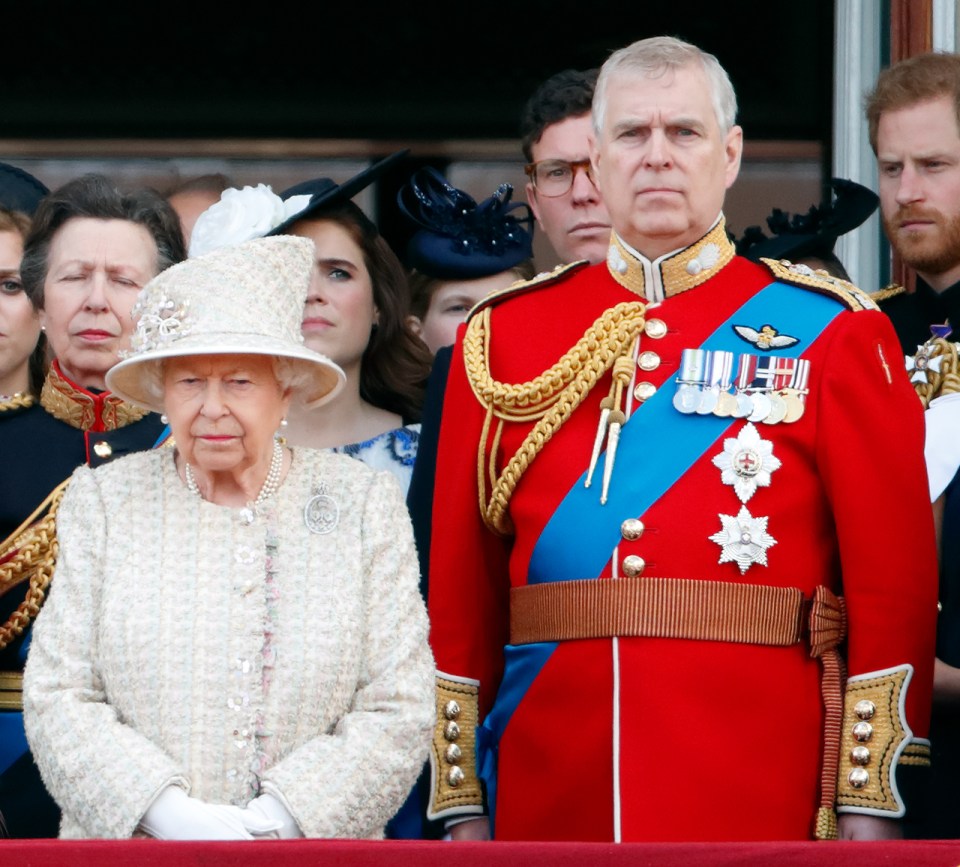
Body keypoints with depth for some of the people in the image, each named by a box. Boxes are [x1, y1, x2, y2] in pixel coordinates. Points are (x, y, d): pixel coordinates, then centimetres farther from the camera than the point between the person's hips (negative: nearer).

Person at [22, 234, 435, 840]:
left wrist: (279, 817, -12)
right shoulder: (101, 500, 8)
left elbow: (399, 711, 1)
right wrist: (168, 812, -12)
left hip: (316, 851, -1)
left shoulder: (366, 503, 6)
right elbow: (57, 699, 2)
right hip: (131, 843, 1)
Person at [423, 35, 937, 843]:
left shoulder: (830, 330, 2)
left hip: (760, 801, -2)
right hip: (553, 800, 2)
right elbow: (460, 580, 9)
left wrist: (869, 803, -7)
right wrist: (461, 804, 4)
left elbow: (895, 573, -2)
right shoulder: (505, 335, 9)